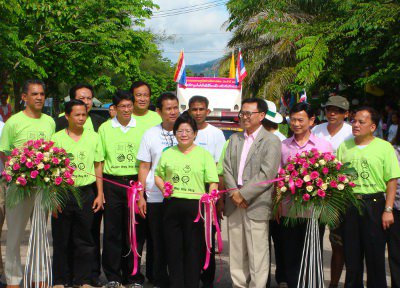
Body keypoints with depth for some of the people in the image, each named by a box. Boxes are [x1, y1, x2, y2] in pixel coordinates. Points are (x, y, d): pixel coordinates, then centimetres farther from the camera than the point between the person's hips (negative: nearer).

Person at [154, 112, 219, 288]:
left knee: (194, 248, 1)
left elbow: (213, 182, -1)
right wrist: (163, 187, 0)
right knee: (173, 248, 7)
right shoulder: (167, 154, 13)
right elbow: (158, 175, 20)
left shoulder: (204, 155, 4)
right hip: (172, 204, 3)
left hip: (195, 206, -3)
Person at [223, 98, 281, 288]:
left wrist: (244, 194, -14)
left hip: (256, 205, -5)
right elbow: (227, 168, 9)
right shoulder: (235, 139, 16)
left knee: (257, 253, -4)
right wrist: (234, 193, -6)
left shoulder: (271, 141, -3)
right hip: (234, 203, 6)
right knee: (236, 251, 10)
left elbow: (267, 174, -12)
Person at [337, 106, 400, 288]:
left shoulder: (384, 147, -2)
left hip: (374, 205, -3)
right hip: (348, 205, 3)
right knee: (351, 255, 10)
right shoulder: (344, 147, 9)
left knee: (375, 256, 3)